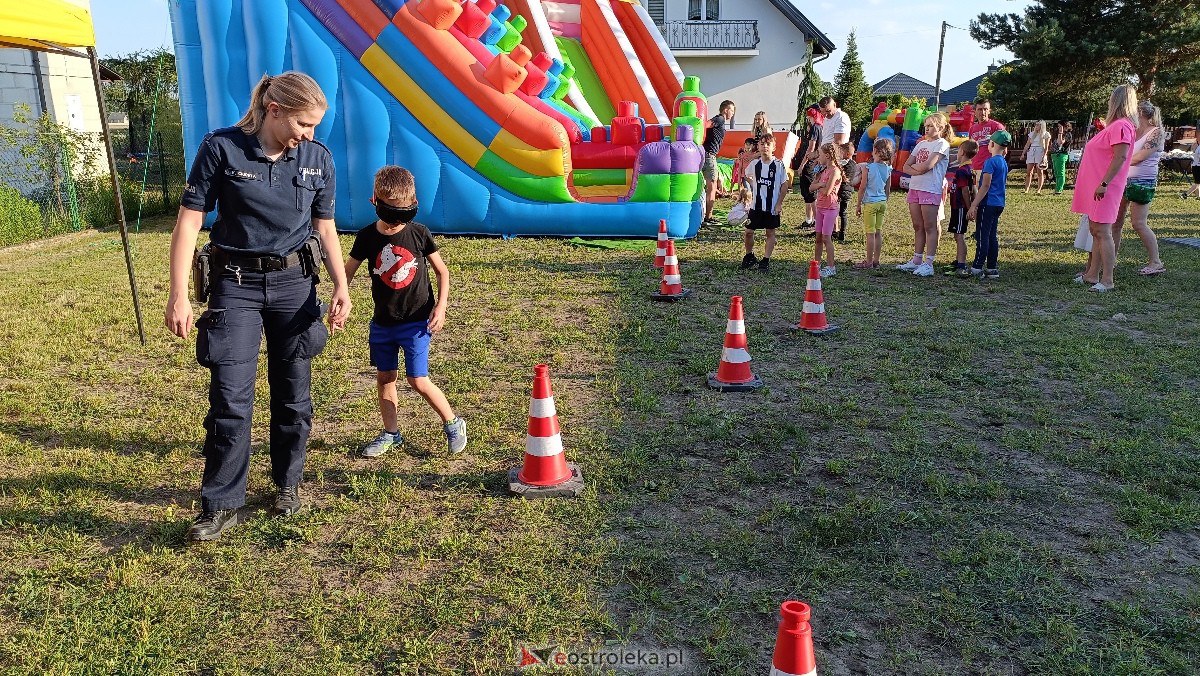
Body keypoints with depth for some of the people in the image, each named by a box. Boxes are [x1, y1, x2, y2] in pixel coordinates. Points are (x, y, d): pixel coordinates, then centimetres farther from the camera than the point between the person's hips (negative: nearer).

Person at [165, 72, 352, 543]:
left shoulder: (318, 159, 0)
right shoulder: (221, 148, -9)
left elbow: (324, 227, 7)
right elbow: (189, 221, -8)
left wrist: (341, 286, -4)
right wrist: (178, 294, -14)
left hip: (295, 283, 3)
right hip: (235, 284, -2)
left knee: (293, 393, 10)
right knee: (229, 397, -5)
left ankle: (287, 483, 30)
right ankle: (221, 505, 8)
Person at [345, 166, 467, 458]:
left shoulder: (419, 233, -8)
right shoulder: (367, 237, -4)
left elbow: (442, 271, 1)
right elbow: (348, 272, 4)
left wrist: (441, 306, -9)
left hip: (417, 321, -3)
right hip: (382, 322, 4)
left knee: (418, 380, -6)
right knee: (384, 378, 11)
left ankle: (453, 424, 14)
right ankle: (391, 434, 27)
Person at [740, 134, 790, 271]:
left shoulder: (779, 165, -8)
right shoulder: (754, 164, 1)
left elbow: (785, 185, -5)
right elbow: (747, 175, 23)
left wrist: (779, 203, -8)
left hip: (772, 206, -2)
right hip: (756, 205, 3)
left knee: (770, 232, 6)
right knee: (748, 231, 3)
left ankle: (766, 260, 15)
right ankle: (749, 256, 22)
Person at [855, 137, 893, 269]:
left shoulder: (868, 168, -12)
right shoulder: (888, 169, 4)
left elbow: (862, 187, -10)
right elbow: (888, 189, 11)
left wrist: (859, 205, -2)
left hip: (870, 203, -6)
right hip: (882, 202, 6)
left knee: (870, 233, -2)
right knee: (878, 232, 11)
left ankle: (869, 262, 1)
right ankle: (876, 260, 16)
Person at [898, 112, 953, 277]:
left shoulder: (942, 144, -4)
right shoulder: (921, 144, 18)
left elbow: (927, 165, -18)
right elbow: (906, 167, 10)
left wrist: (913, 166, 0)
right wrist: (918, 170, -9)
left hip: (931, 190, -7)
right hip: (914, 187, 7)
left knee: (929, 227, -5)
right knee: (918, 227, 10)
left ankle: (928, 264, -5)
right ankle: (916, 261, 15)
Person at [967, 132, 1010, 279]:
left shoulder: (991, 162, -14)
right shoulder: (1004, 162, 12)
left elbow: (985, 186, -18)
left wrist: (973, 205, -18)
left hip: (988, 203, -9)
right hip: (999, 204, 9)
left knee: (983, 235, -5)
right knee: (992, 236, 11)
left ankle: (977, 268, -3)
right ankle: (992, 268, 13)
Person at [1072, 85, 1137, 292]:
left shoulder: (1121, 126, -14)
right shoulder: (1115, 125, 17)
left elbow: (1120, 157, -22)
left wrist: (1104, 183, -24)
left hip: (1105, 189, -10)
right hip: (1095, 187, 10)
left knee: (1102, 232, -10)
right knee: (1096, 231, 13)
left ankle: (1107, 280, -9)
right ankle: (1092, 274, 19)